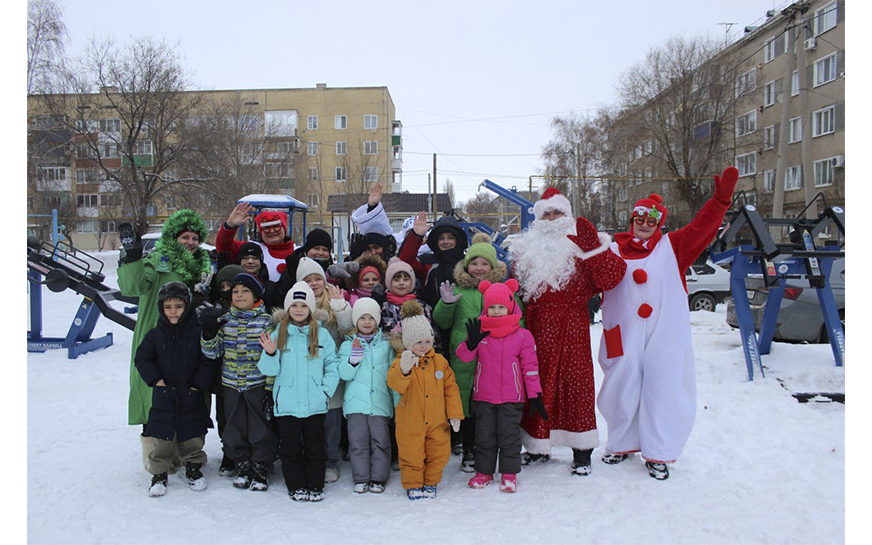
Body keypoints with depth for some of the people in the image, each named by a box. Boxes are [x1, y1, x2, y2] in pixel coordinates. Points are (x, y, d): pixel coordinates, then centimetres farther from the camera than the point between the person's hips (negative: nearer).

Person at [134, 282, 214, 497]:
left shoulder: (197, 332, -4)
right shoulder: (155, 334, 1)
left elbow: (207, 361, -3)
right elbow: (142, 359, 5)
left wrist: (199, 384, -9)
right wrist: (155, 379, -6)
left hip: (192, 396, 0)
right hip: (164, 396, 1)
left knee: (193, 437, 9)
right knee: (163, 438, 4)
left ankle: (193, 469, 28)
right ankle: (159, 474, 20)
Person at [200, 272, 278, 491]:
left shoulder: (266, 321, -4)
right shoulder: (225, 320, 5)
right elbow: (212, 352, 4)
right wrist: (209, 330, -13)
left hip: (258, 384, -3)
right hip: (231, 385, 4)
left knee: (261, 428, 4)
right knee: (235, 428, 12)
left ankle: (261, 468, 19)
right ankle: (242, 466, 28)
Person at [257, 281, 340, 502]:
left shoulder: (322, 334, 1)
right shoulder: (279, 334, 1)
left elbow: (333, 365, 2)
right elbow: (269, 370, -3)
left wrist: (326, 390, -7)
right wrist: (270, 354, -21)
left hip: (315, 404, 0)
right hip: (287, 403, 0)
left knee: (315, 447, 11)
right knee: (290, 448, 8)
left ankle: (315, 486, 24)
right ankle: (297, 486, 23)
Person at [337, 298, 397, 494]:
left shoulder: (386, 344, 7)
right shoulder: (348, 345, 6)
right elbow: (344, 374, -2)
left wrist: (398, 400, 8)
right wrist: (355, 356, -16)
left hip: (380, 402, 0)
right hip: (355, 402, 0)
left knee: (380, 441, 2)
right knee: (358, 441, 3)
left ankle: (378, 478, 15)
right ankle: (361, 478, 16)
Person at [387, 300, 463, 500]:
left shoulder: (440, 361, 1)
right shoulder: (401, 362, -10)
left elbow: (450, 387, 5)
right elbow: (394, 384, -27)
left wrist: (455, 413, 3)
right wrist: (404, 370, -47)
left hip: (437, 421, 3)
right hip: (410, 423, -3)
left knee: (438, 454, 12)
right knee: (412, 456, 8)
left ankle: (430, 483, 33)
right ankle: (413, 485, 29)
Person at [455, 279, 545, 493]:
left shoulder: (522, 335, -3)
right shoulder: (479, 332, 2)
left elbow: (530, 366, 0)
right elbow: (464, 356, -5)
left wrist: (535, 394, -1)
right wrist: (471, 343, -27)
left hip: (511, 397, -2)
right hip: (484, 396, 2)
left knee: (509, 435, 5)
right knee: (484, 435, 11)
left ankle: (509, 474, 20)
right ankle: (484, 472, 25)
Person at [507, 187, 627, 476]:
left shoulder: (582, 243, 2)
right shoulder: (526, 248, 13)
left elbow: (610, 279, -10)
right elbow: (516, 287, 18)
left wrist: (593, 246, -18)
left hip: (572, 325, -3)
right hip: (537, 326, 4)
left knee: (575, 380, 0)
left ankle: (581, 452, 13)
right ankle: (538, 447, 24)